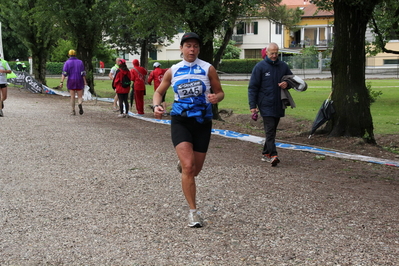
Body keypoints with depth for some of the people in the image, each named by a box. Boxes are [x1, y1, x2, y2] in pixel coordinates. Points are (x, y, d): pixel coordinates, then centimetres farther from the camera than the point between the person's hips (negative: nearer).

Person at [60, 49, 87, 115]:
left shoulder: (67, 62, -2)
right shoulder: (80, 62, 2)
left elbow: (64, 73, -12)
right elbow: (83, 73, -4)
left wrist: (61, 82, -15)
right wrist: (85, 82, -2)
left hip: (71, 82, -1)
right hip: (79, 82, 1)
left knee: (72, 97, 8)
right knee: (80, 97, 5)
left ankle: (73, 111, 5)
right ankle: (80, 104, -26)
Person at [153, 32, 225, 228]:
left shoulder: (208, 69, 2)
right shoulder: (173, 71, 6)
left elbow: (220, 92, 6)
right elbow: (159, 92, 14)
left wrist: (216, 98, -18)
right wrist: (156, 106, -7)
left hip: (202, 122, 1)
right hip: (180, 121, -1)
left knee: (195, 170, 8)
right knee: (189, 167, -17)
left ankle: (182, 164, 47)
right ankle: (193, 212, -6)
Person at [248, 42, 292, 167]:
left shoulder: (283, 66, 9)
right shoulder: (260, 67, -3)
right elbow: (252, 87, -3)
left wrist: (287, 84, -5)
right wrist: (252, 105, -10)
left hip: (278, 105, 5)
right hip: (266, 104, -5)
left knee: (272, 130, 11)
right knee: (270, 129, -13)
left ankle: (266, 153, 21)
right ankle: (273, 155, -21)